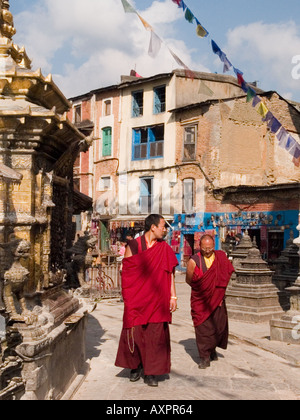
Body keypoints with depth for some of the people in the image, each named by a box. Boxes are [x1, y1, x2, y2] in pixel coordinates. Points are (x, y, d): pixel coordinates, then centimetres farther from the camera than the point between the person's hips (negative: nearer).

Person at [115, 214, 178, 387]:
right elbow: (126, 273, 2)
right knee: (134, 333, 5)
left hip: (157, 300, 1)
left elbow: (170, 274, 7)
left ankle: (151, 373, 14)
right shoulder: (133, 246, -2)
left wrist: (173, 296, 2)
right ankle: (135, 367, 26)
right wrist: (128, 298, -1)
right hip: (136, 300, -1)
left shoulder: (165, 248, 5)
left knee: (155, 336, 2)